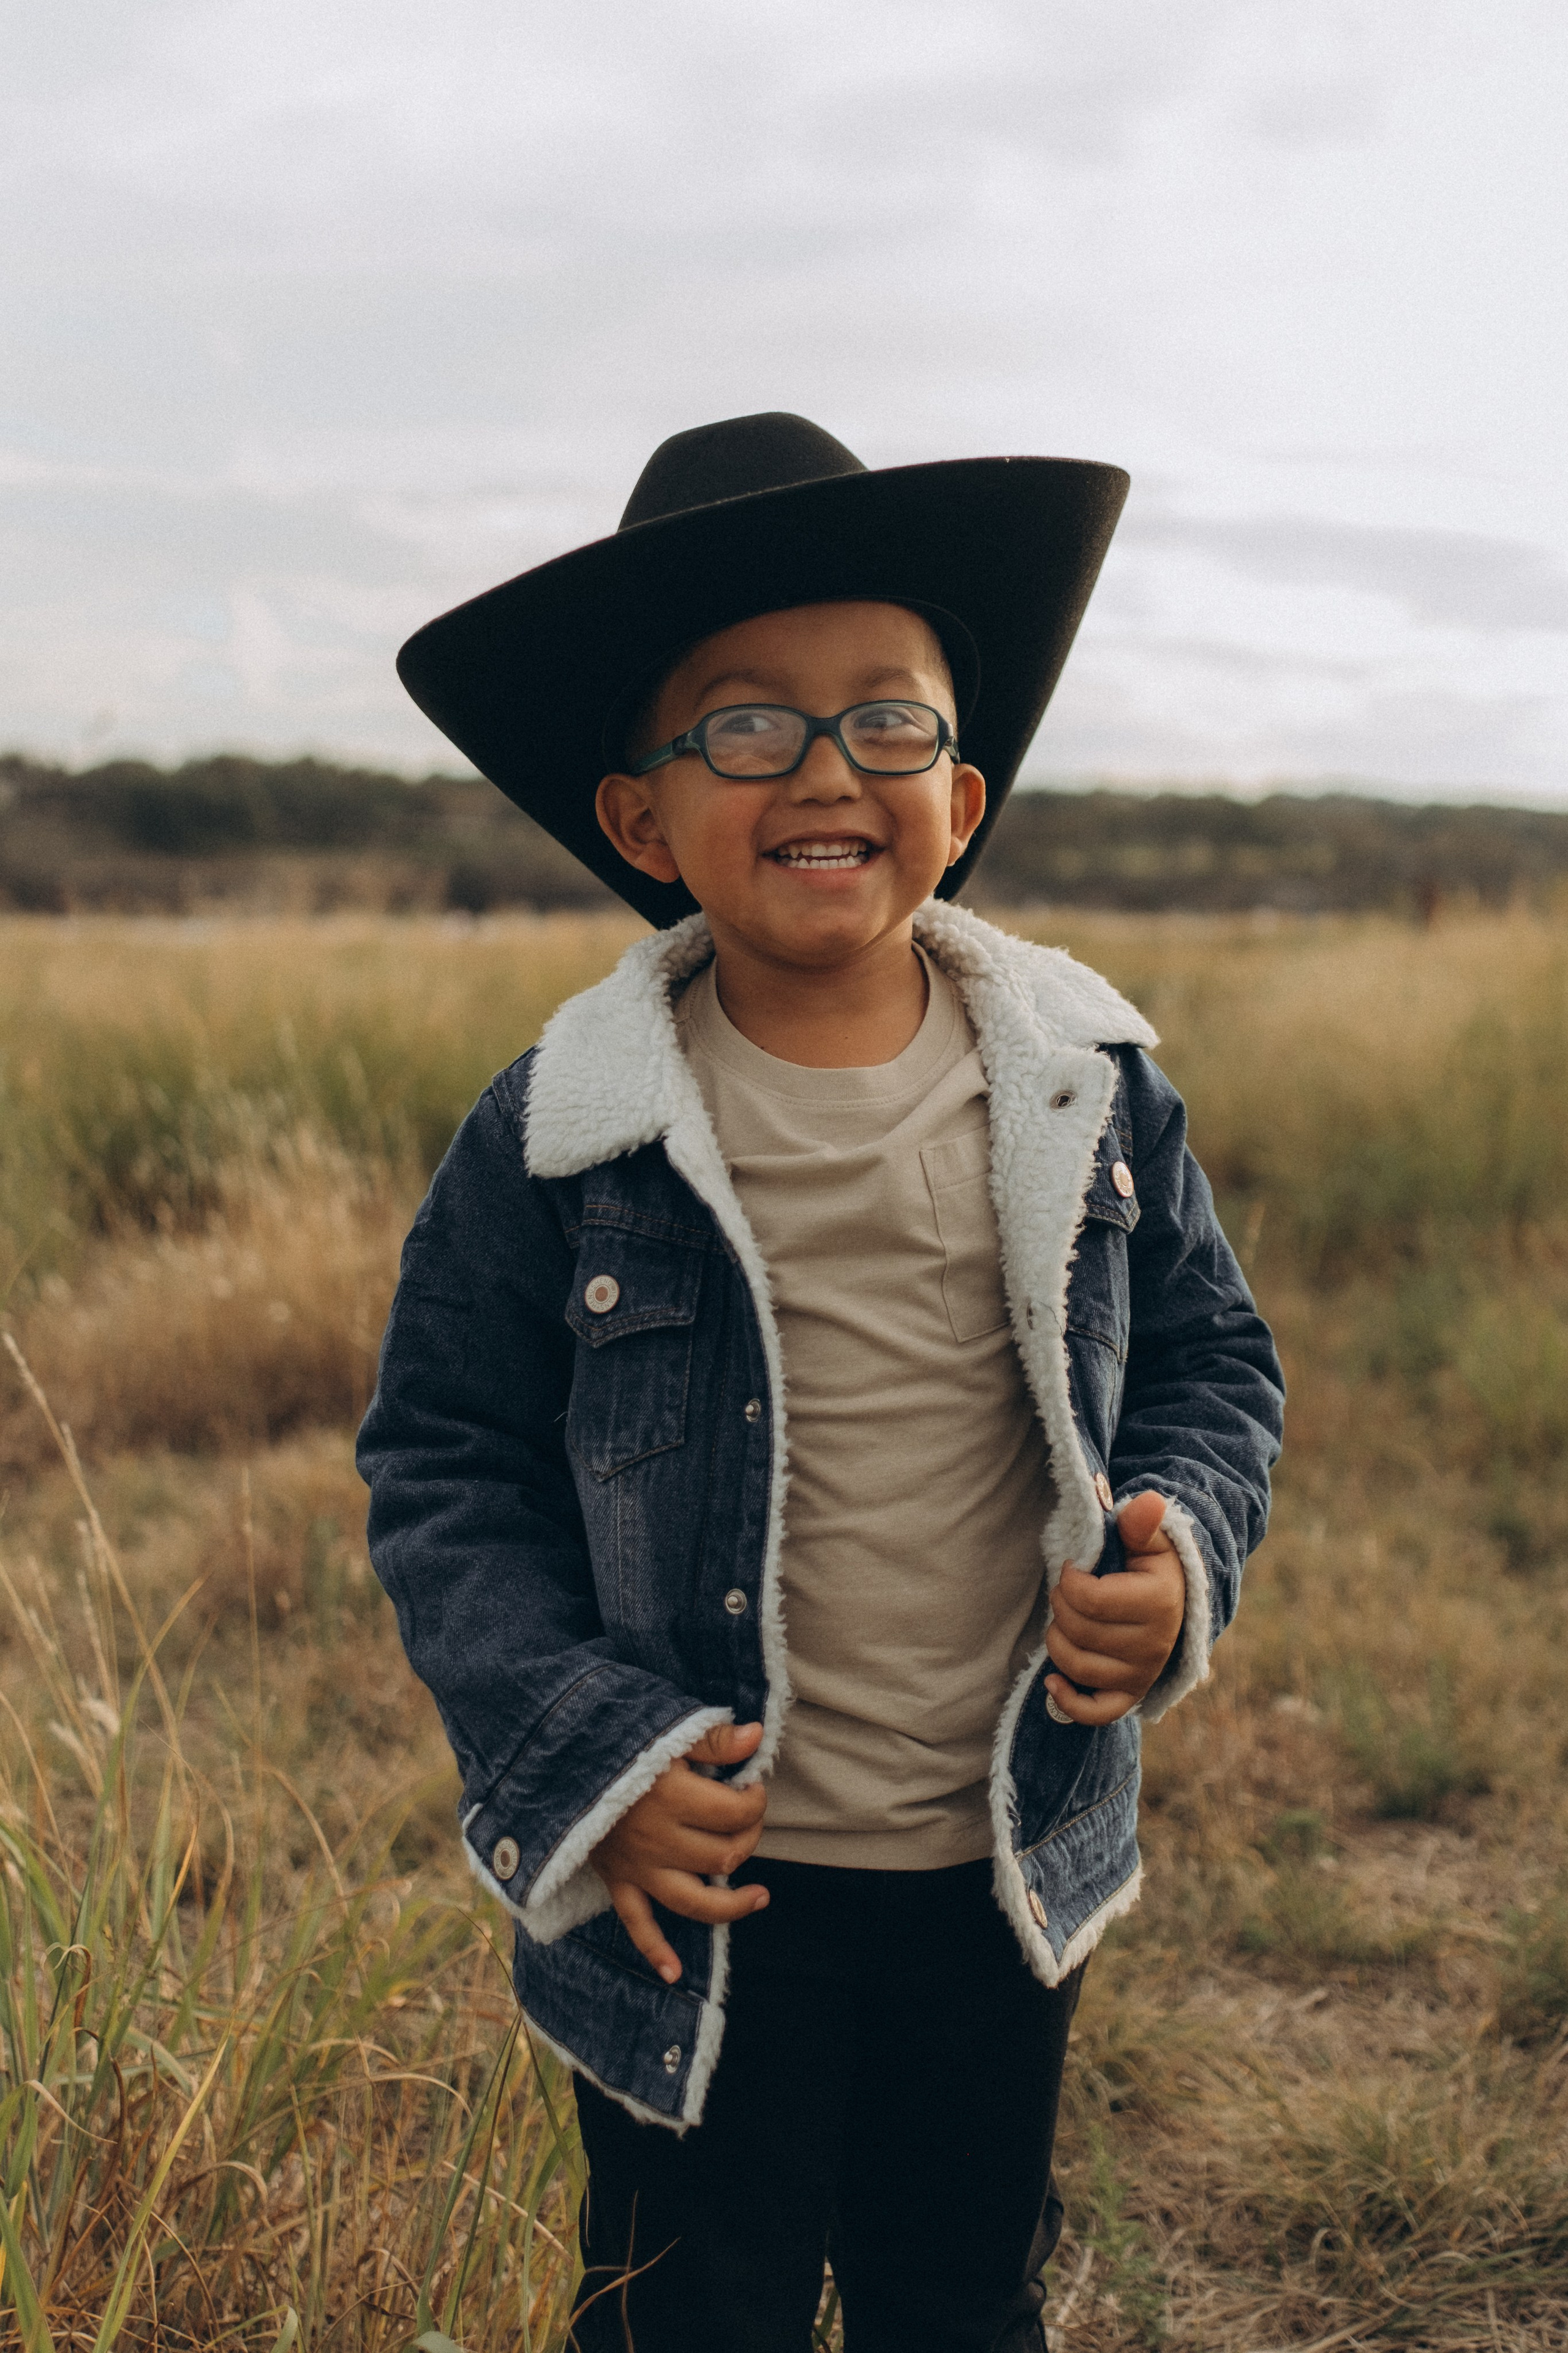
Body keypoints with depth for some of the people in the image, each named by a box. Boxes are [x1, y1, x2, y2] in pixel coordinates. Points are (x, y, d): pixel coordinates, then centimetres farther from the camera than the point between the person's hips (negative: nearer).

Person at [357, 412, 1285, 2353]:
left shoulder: (1091, 1092, -6)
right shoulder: (555, 1141, -14)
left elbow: (1210, 1358, 7)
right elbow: (442, 1469, -6)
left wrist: (1181, 1551, -12)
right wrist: (581, 1753, -15)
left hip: (1011, 1866, 3)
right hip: (701, 1893, -2)